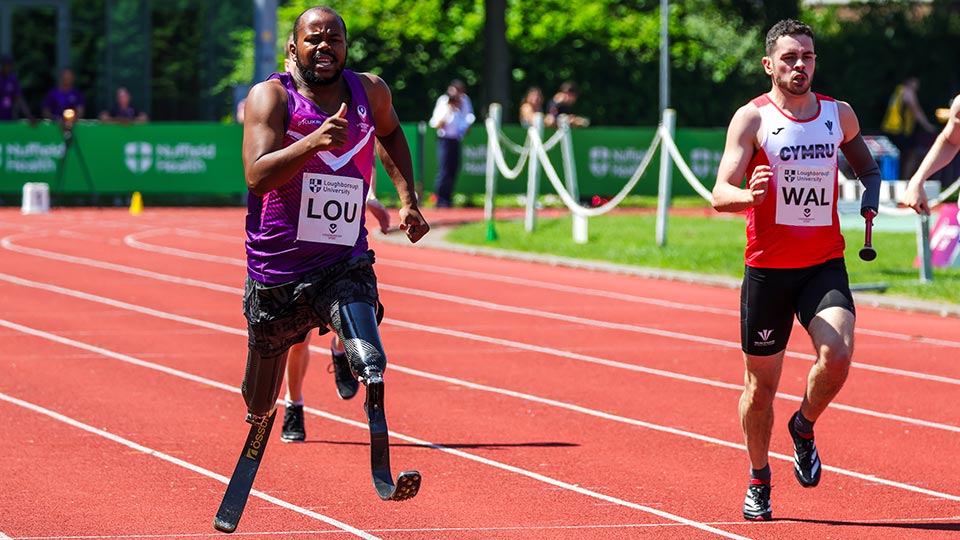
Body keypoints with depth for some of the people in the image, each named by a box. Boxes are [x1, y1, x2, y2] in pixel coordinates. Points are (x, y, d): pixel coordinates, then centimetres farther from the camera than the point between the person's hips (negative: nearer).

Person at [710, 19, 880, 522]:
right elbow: (720, 194, -12)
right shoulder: (751, 118, -5)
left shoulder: (840, 115, 7)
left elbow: (865, 162, 27)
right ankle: (759, 480, 28)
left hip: (825, 264, 2)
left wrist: (871, 192, 4)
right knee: (761, 384, 5)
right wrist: (750, 196, -35)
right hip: (767, 268, -2)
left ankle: (804, 427, 9)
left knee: (837, 355, -22)